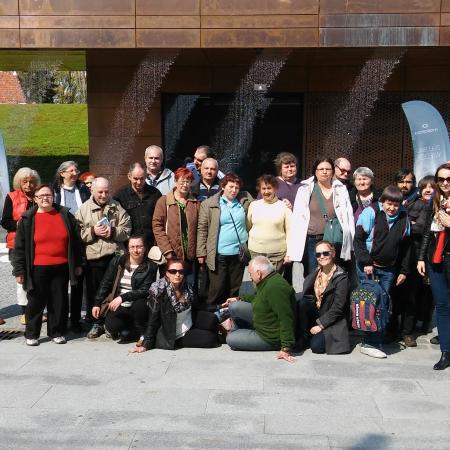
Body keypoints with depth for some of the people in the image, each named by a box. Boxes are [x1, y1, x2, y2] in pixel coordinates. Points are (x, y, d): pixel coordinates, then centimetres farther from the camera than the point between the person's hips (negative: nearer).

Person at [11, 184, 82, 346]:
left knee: (59, 301, 8)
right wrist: (19, 270, -3)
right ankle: (31, 334, 21)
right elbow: (20, 247, 0)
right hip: (38, 269, -2)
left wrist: (77, 264, 10)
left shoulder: (65, 216, 5)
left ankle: (57, 332, 22)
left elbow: (75, 241, 10)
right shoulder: (27, 219, 0)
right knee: (36, 302, 6)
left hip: (61, 267, 2)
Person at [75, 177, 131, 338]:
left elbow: (127, 230, 3)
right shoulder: (83, 209, 6)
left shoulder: (117, 208, 8)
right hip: (93, 257, 0)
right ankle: (97, 323, 21)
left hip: (115, 256, 0)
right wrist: (93, 232, -14)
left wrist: (113, 232, -12)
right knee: (94, 291, 7)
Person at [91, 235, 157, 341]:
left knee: (140, 303, -35)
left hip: (138, 306, -1)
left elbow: (145, 291, -15)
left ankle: (143, 334, -8)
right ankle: (129, 327, 10)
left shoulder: (150, 267, -6)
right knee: (111, 326, -26)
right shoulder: (117, 261, 3)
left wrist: (123, 297, -24)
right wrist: (97, 303, 2)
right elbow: (105, 284, 9)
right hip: (119, 307, 2)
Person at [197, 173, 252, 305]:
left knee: (234, 291, 12)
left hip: (239, 254, 4)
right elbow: (202, 230, -3)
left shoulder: (245, 200, 7)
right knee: (217, 290, 0)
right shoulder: (208, 204, -3)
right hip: (219, 255, -3)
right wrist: (201, 253, -6)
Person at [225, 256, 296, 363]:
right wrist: (238, 299, 23)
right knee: (234, 307, 3)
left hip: (271, 337, -9)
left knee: (230, 339, -7)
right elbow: (258, 297, 24)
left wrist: (286, 348, -35)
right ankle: (240, 333, 27)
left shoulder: (275, 287, -33)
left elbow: (286, 318, -36)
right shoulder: (268, 281, 0)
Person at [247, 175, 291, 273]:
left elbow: (289, 231, 1)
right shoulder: (253, 205, 6)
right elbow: (248, 227, 13)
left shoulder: (284, 206, 0)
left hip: (277, 253, -2)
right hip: (255, 251, 2)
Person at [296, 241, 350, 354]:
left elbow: (338, 307, -17)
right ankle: (302, 338, -11)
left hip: (332, 319, -5)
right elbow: (306, 292, -8)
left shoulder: (341, 276, -13)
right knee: (302, 303, -27)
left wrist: (321, 324, -17)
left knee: (316, 346, -26)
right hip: (315, 313, 5)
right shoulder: (316, 273, 5)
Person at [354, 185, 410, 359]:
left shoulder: (403, 217, 7)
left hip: (389, 269, 4)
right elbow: (358, 239, -8)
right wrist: (365, 262, -14)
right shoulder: (371, 212, -7)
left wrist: (404, 271, 11)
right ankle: (370, 343, 0)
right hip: (368, 267, -4)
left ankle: (377, 341, 12)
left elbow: (405, 246, 14)